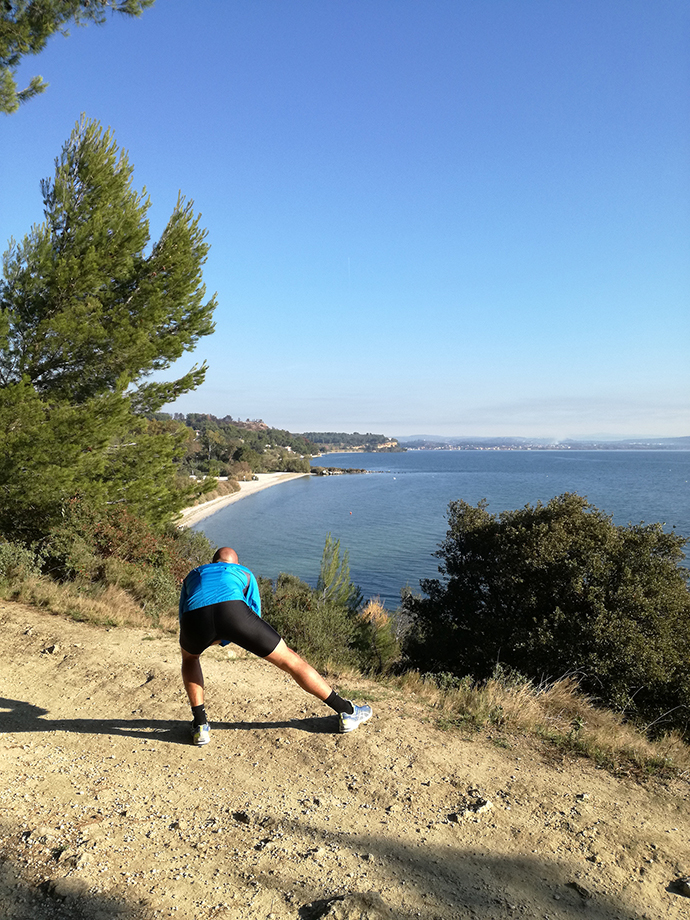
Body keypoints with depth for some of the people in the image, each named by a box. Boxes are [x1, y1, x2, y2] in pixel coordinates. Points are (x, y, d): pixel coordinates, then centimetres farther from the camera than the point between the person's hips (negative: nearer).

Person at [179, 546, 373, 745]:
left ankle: (200, 725, 28)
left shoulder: (192, 575, 42)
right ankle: (347, 713, 24)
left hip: (195, 617, 2)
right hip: (233, 613, -1)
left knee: (189, 656, 39)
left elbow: (184, 623, 39)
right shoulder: (244, 573, 38)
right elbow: (255, 615, 34)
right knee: (289, 659, 16)